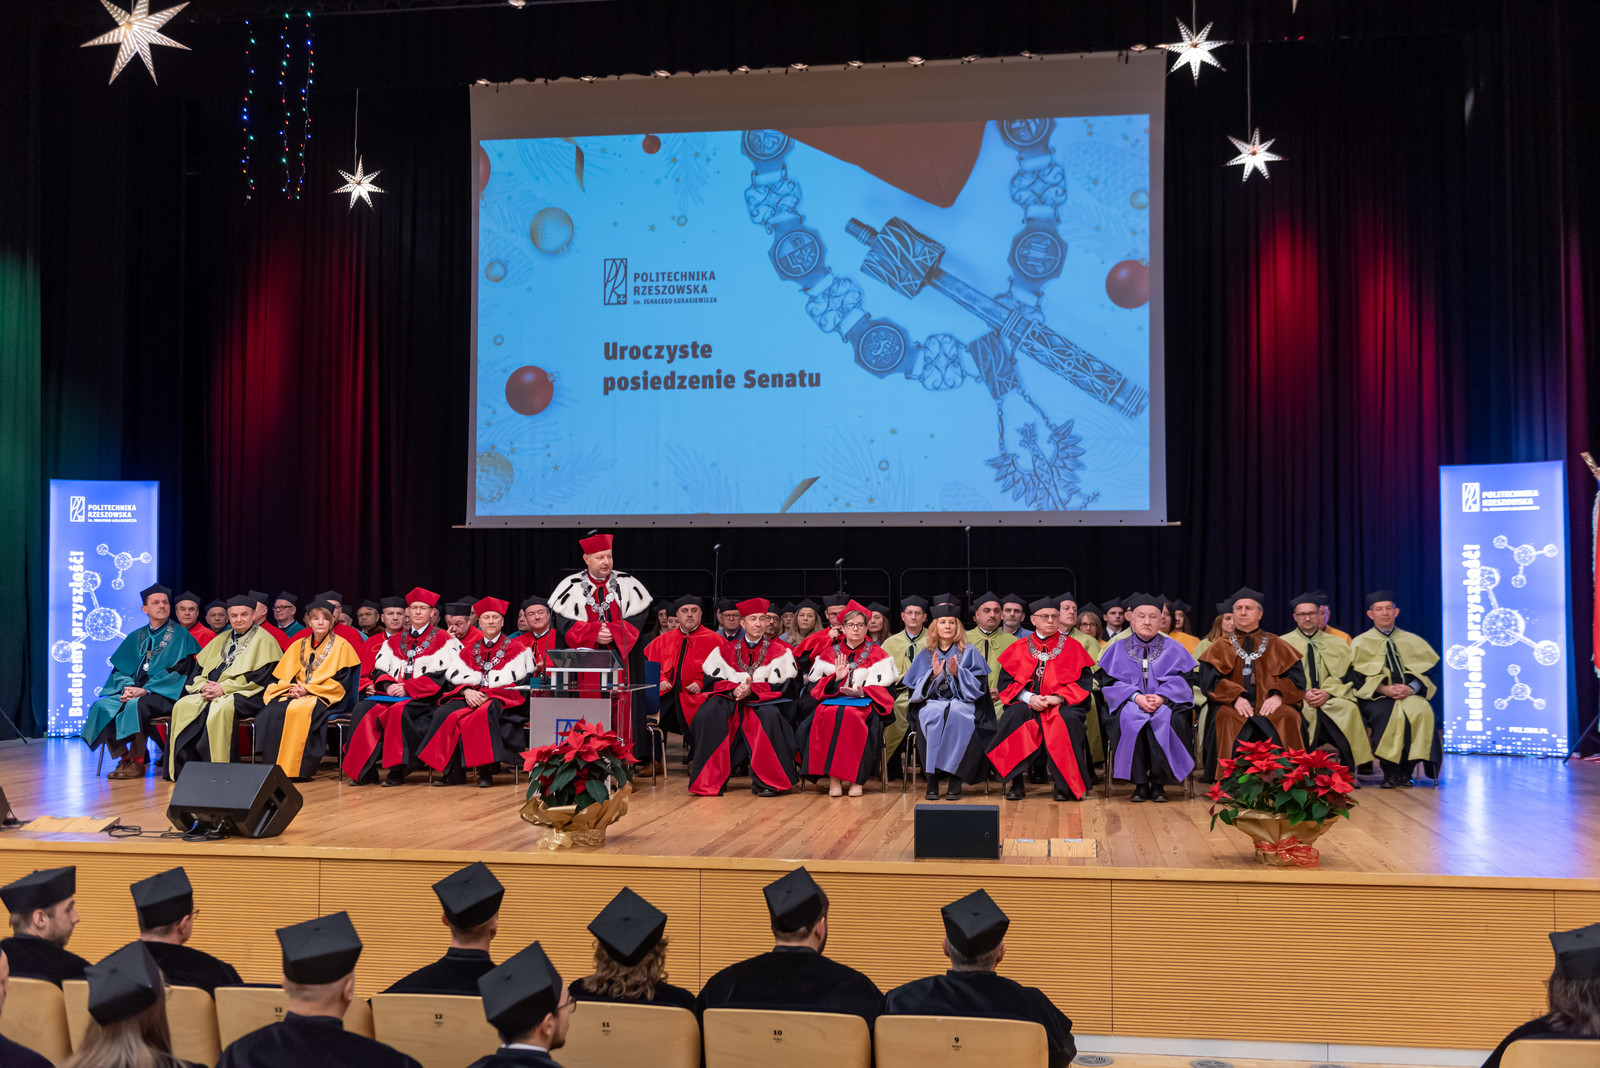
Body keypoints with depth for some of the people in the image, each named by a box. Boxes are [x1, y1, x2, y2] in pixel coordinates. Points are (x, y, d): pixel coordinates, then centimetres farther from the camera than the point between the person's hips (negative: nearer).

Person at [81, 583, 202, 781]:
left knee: (136, 705, -34)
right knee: (102, 707, -18)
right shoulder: (136, 637, 18)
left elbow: (177, 670, -9)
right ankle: (123, 758, -11)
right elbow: (120, 668, 13)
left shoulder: (180, 635, 1)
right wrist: (127, 687, -9)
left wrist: (145, 690, -18)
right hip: (134, 691, 6)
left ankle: (137, 762, -23)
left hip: (163, 694, -6)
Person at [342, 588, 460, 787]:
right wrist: (387, 685, -9)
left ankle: (397, 771, -29)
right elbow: (379, 670, 14)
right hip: (392, 694, 5)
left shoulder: (442, 640, 5)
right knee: (363, 710, -23)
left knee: (398, 711, -36)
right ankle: (364, 770, -21)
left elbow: (439, 676, -6)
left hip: (423, 698, -5)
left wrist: (407, 688, -15)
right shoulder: (395, 640, 20)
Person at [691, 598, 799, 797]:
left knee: (770, 715, -37)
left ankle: (766, 781, -26)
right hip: (729, 702, 2)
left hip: (763, 702, -1)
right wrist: (734, 689, -16)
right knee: (709, 713, -31)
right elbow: (710, 680, 4)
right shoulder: (725, 650, 13)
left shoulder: (779, 651, 8)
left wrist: (752, 689, -18)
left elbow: (782, 685, -2)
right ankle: (710, 779, -23)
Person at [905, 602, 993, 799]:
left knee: (955, 714, -38)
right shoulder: (925, 656, 16)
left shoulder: (969, 653, 12)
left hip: (962, 703, -1)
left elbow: (978, 687, 2)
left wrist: (957, 673, -14)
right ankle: (932, 777, -34)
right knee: (935, 715, -36)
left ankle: (955, 778, -34)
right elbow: (914, 691, 8)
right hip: (931, 703, 1)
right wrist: (933, 675, -9)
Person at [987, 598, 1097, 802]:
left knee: (1068, 718, -36)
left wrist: (1058, 698, -15)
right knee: (1014, 715, -33)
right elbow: (1006, 682, 6)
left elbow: (1083, 682, 2)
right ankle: (1016, 781, -27)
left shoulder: (1073, 647, 12)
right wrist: (1029, 697, -12)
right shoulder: (1019, 648, 14)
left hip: (1062, 704, -1)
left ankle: (1064, 783, -23)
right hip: (1027, 703, 1)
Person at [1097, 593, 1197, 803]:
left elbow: (1182, 680, 4)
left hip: (1165, 704, 0)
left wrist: (1162, 696, -17)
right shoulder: (1117, 649, 16)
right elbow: (1110, 682, 4)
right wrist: (1135, 697, -14)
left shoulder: (1173, 649, 17)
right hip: (1130, 703, 0)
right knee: (1129, 718, -36)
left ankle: (1158, 782, -25)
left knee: (1168, 718, -36)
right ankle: (1140, 783, -29)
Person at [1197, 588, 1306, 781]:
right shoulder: (1220, 647, 18)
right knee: (1225, 718, -35)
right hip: (1232, 706, -1)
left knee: (1287, 717, -33)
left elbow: (1296, 677, 9)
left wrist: (1278, 696, -12)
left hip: (1269, 705, 1)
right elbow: (1209, 680, 3)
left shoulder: (1276, 646, 20)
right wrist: (1235, 697, -16)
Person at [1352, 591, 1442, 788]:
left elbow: (1425, 673, 8)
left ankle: (1406, 771, -23)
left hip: (1410, 696, 2)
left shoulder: (1412, 641, 17)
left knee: (1422, 711, -32)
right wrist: (1383, 689, -17)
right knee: (1386, 713, -37)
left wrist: (1410, 688, -13)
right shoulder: (1361, 643, 11)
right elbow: (1358, 678, 0)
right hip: (1376, 697, -2)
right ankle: (1390, 772, -29)